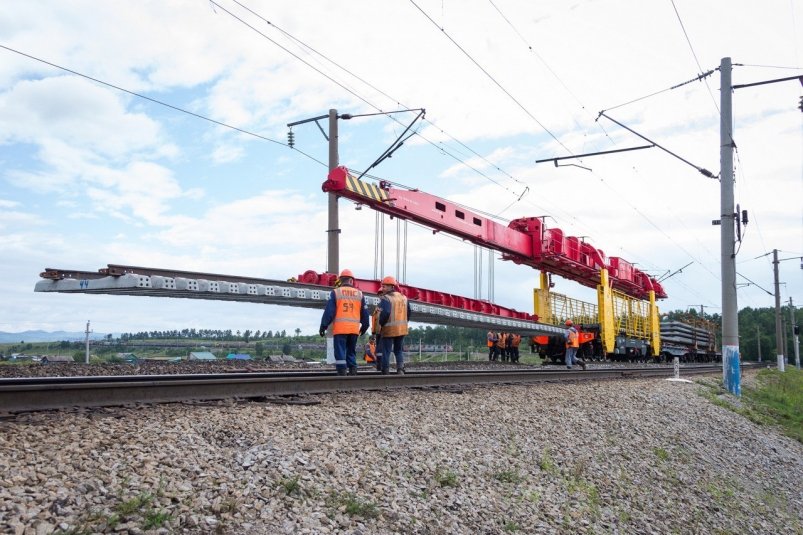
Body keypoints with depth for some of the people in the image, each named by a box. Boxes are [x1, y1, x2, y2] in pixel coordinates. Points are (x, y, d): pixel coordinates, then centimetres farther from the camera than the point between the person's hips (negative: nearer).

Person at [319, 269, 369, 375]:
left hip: (340, 329, -3)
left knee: (340, 353, -1)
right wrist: (364, 327, 26)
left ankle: (342, 374, -5)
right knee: (351, 353, 14)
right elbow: (364, 313, 15)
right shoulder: (359, 294, 9)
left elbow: (329, 311, -5)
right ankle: (353, 372, 10)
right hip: (354, 329, 3)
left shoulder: (335, 292, -1)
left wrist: (323, 326, -1)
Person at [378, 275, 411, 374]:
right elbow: (408, 313, 14)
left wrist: (380, 324, -8)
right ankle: (400, 368, -1)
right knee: (399, 350, 16)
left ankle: (385, 372, 6)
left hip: (389, 329, -6)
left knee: (386, 351, 4)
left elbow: (385, 313, -23)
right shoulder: (404, 297, 11)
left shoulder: (385, 298, -12)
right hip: (402, 329, 6)